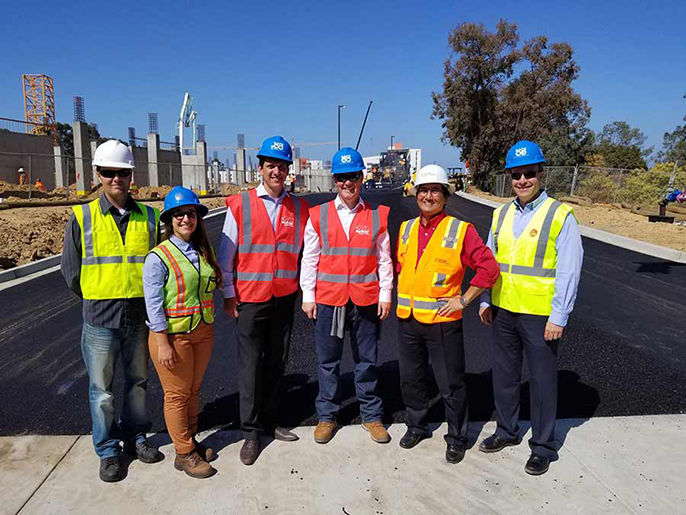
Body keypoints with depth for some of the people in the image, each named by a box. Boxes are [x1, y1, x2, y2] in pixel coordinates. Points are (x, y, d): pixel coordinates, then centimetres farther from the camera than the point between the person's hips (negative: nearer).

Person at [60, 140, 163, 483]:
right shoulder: (82, 217, -4)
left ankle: (135, 437, 36)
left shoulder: (149, 217, 1)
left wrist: (150, 299, 6)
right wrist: (98, 298, 3)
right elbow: (70, 271, 2)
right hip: (100, 317, -2)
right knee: (101, 389, 9)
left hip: (140, 316, 2)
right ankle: (108, 451, 27)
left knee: (138, 381, 16)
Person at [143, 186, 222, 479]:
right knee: (177, 394, 8)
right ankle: (184, 454, 23)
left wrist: (209, 328, 11)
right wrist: (163, 345, -17)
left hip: (203, 331, 6)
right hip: (173, 334, -6)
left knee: (193, 390, 18)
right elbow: (153, 304, -15)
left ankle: (191, 441, 36)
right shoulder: (159, 257, -13)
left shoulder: (205, 252, 5)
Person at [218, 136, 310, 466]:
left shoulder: (299, 208, 4)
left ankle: (269, 420, 30)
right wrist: (228, 295, -1)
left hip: (284, 298, 3)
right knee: (250, 365, 3)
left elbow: (304, 252, 10)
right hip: (250, 298, -3)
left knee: (276, 362, 14)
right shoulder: (239, 205, -3)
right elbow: (226, 255, 0)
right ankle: (250, 432, 17)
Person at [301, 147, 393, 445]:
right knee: (327, 361, 10)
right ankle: (327, 416, 26)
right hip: (327, 298, 0)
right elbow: (309, 258, 4)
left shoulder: (377, 215, 2)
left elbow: (384, 258, 5)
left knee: (367, 361, 11)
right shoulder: (318, 215, 2)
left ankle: (371, 415, 27)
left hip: (366, 299, 0)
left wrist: (385, 294, 2)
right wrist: (308, 295, 1)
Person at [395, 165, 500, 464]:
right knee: (411, 379, 17)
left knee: (451, 384, 7)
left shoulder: (460, 230, -10)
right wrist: (402, 295, 12)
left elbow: (489, 268, -12)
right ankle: (416, 426, 38)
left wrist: (463, 300, -12)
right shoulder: (407, 228, 7)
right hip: (407, 319, 5)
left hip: (442, 320, -5)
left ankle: (457, 438, 26)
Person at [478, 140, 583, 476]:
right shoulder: (501, 215, 7)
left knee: (542, 381, 7)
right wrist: (485, 301, 11)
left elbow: (568, 270, -12)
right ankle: (507, 431, 37)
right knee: (504, 375, 17)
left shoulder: (560, 215, -9)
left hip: (540, 315, -5)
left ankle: (543, 447, 26)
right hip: (503, 310, 5)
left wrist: (559, 317, -14)